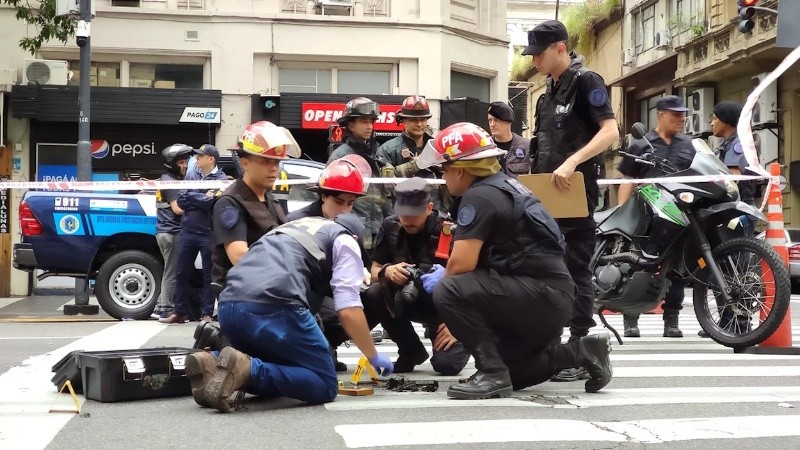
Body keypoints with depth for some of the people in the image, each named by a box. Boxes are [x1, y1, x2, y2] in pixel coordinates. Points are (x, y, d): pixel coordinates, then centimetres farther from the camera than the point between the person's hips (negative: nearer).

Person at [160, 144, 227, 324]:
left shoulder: (221, 179, -4)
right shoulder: (191, 175, 11)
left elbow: (214, 203, -17)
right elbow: (181, 201, 1)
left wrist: (192, 198, -8)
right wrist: (203, 198, -8)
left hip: (208, 234, -5)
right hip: (187, 231, 5)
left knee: (208, 275, 3)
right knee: (182, 273, 8)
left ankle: (206, 314, 9)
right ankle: (180, 312, 16)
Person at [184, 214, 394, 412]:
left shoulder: (297, 228, 38)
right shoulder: (345, 241, 17)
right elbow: (348, 310, 4)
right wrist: (374, 357, 17)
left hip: (228, 306, 8)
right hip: (273, 306, -7)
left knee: (277, 372, 25)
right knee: (325, 386, 4)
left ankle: (212, 364, -1)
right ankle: (246, 369, -17)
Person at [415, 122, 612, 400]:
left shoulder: (478, 196, -13)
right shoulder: (503, 186, 17)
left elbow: (463, 263, -19)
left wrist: (440, 281, 3)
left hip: (542, 294, -10)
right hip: (554, 299, 10)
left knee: (447, 293, -21)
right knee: (506, 373, 21)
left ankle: (493, 374, -14)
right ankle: (580, 352, 15)